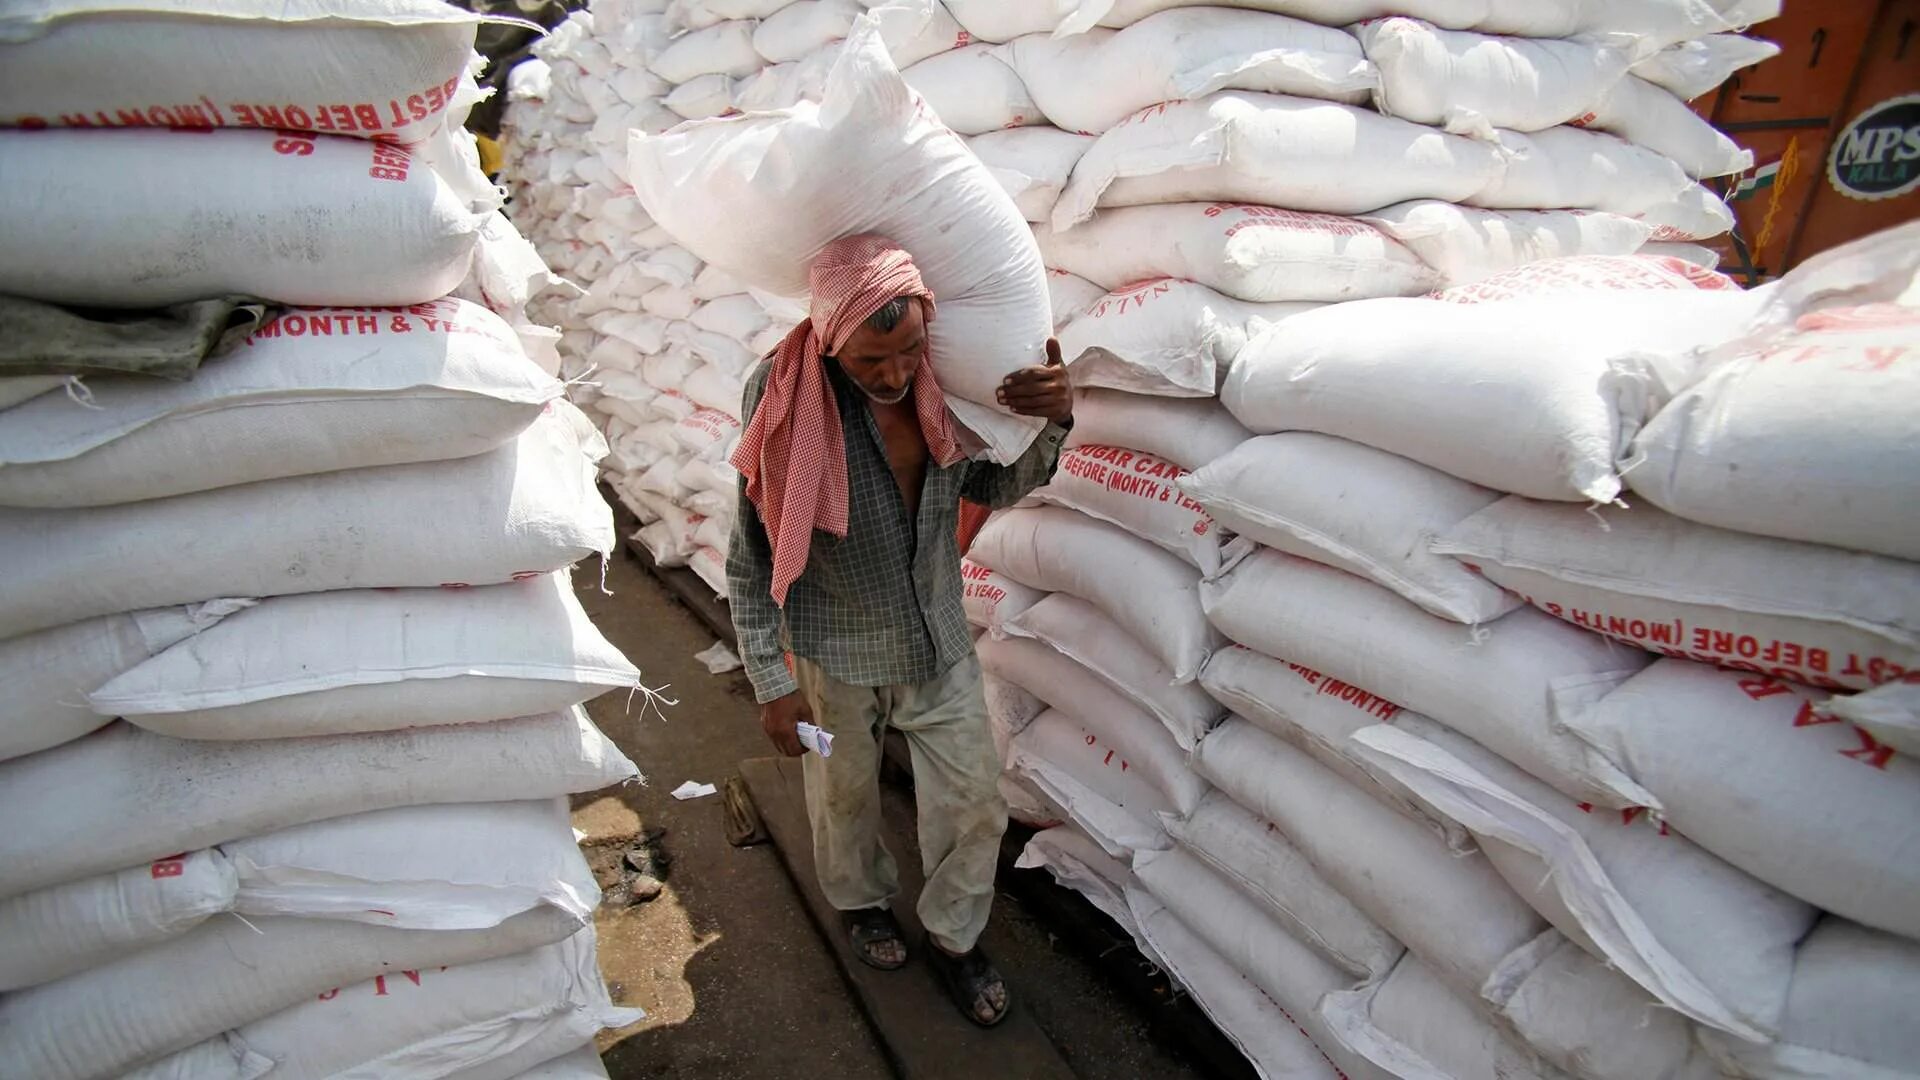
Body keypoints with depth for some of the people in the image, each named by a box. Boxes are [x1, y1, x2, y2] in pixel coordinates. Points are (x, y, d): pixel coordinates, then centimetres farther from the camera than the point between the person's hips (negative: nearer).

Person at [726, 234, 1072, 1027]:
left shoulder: (941, 377, -10)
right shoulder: (784, 397, -20)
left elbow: (993, 487, 4)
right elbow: (753, 556, -14)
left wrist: (1053, 423, -16)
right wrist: (772, 682, -12)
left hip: (940, 641, 3)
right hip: (836, 657, -3)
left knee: (976, 802, 12)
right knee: (844, 799, 21)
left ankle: (953, 936, 40)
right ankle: (862, 903, 53)